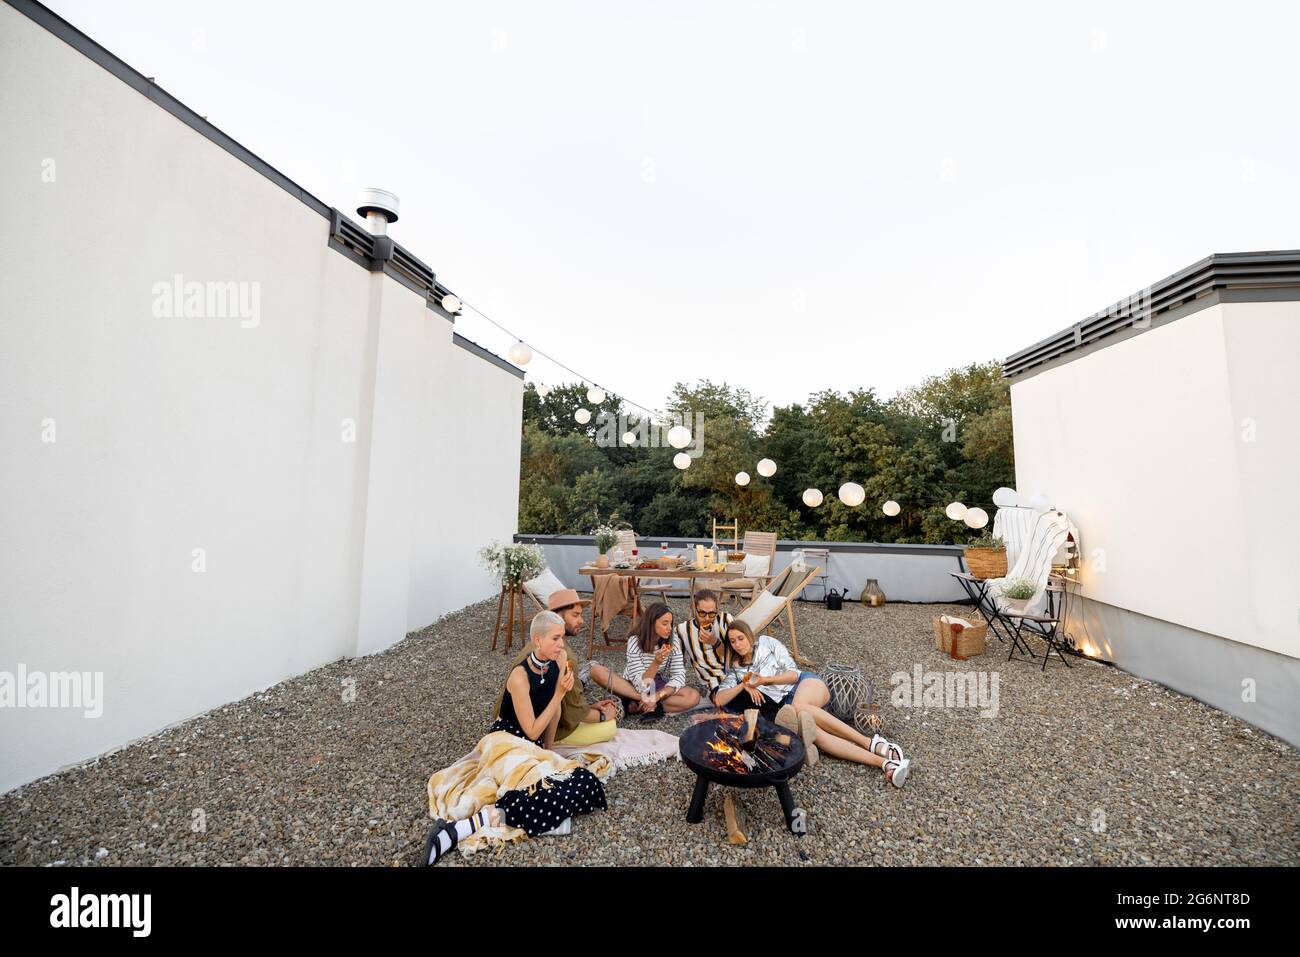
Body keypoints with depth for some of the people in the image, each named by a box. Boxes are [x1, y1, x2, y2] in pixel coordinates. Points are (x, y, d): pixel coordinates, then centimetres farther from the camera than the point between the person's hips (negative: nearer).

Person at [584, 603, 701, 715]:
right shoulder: (635, 641, -21)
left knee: (694, 697, -28)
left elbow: (679, 676, -16)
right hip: (634, 687, -1)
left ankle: (637, 706, -23)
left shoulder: (673, 640, -12)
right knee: (596, 670, -27)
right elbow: (641, 686, -25)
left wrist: (657, 696, -31)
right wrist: (656, 663, -41)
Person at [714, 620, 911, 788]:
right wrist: (743, 685, -10)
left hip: (805, 684, -2)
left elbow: (793, 673, 0)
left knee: (798, 707, -37)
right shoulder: (736, 670, 13)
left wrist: (765, 679, -13)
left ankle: (872, 743, -34)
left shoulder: (767, 643, 6)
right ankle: (885, 762, -42)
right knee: (811, 731, -31)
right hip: (784, 705, 2)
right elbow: (719, 700, 2)